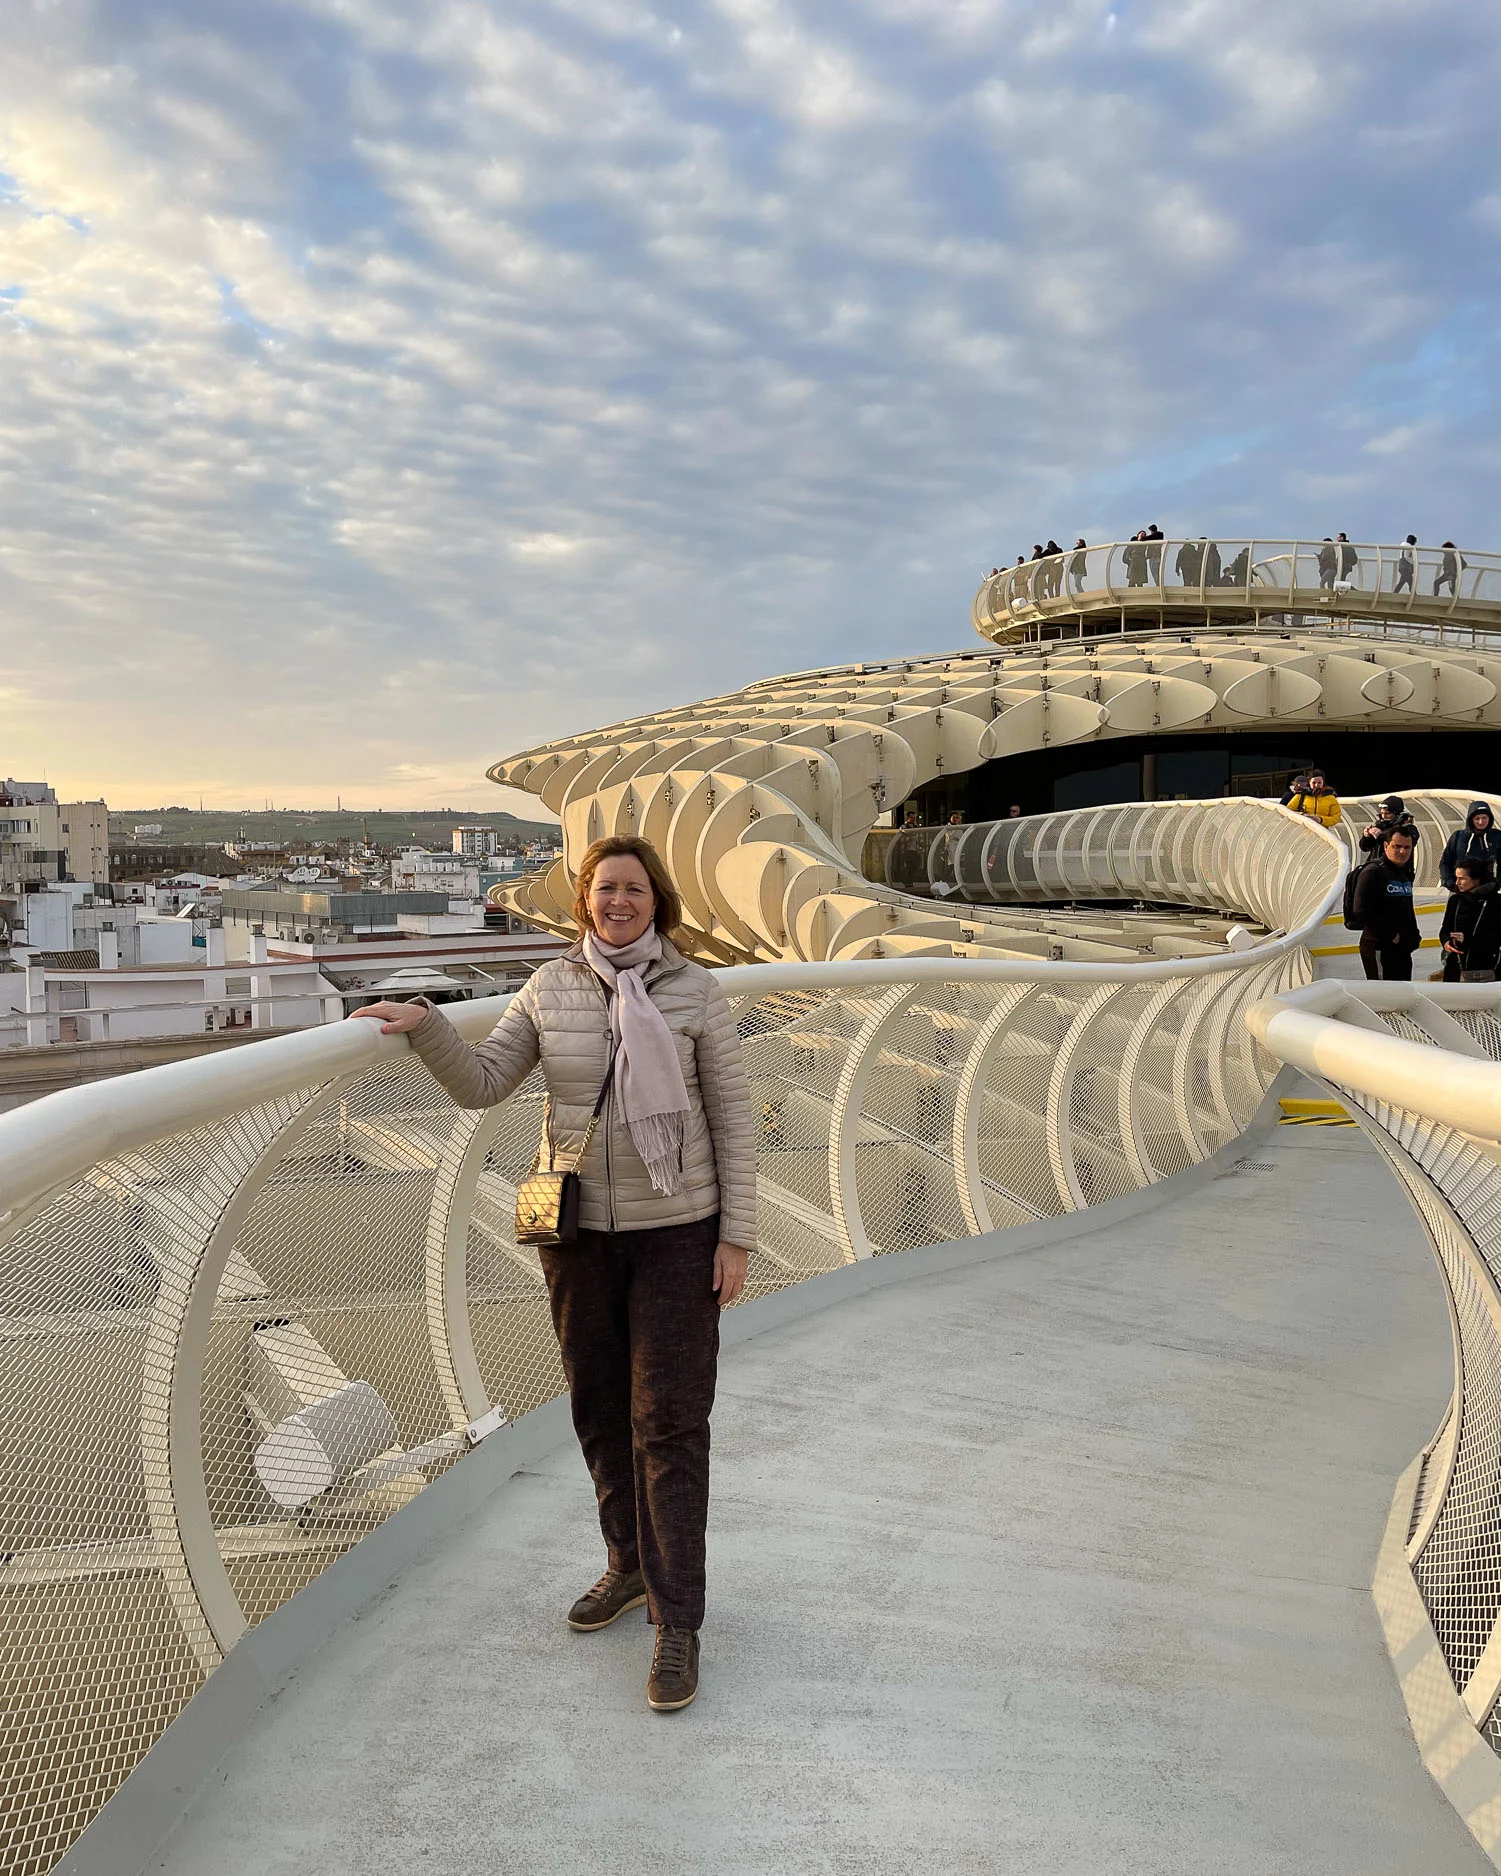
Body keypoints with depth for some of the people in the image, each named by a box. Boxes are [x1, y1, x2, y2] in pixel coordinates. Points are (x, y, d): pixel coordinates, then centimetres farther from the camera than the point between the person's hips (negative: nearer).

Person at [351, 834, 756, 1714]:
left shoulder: (695, 990, -8)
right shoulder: (551, 988, 1)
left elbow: (733, 1115, -6)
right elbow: (482, 1084, 0)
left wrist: (736, 1237, -8)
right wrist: (424, 1024, -17)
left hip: (676, 1230, -4)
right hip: (578, 1229, 4)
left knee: (669, 1421, -2)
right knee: (601, 1409, 16)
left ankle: (678, 1622, 10)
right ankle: (633, 1564, 38)